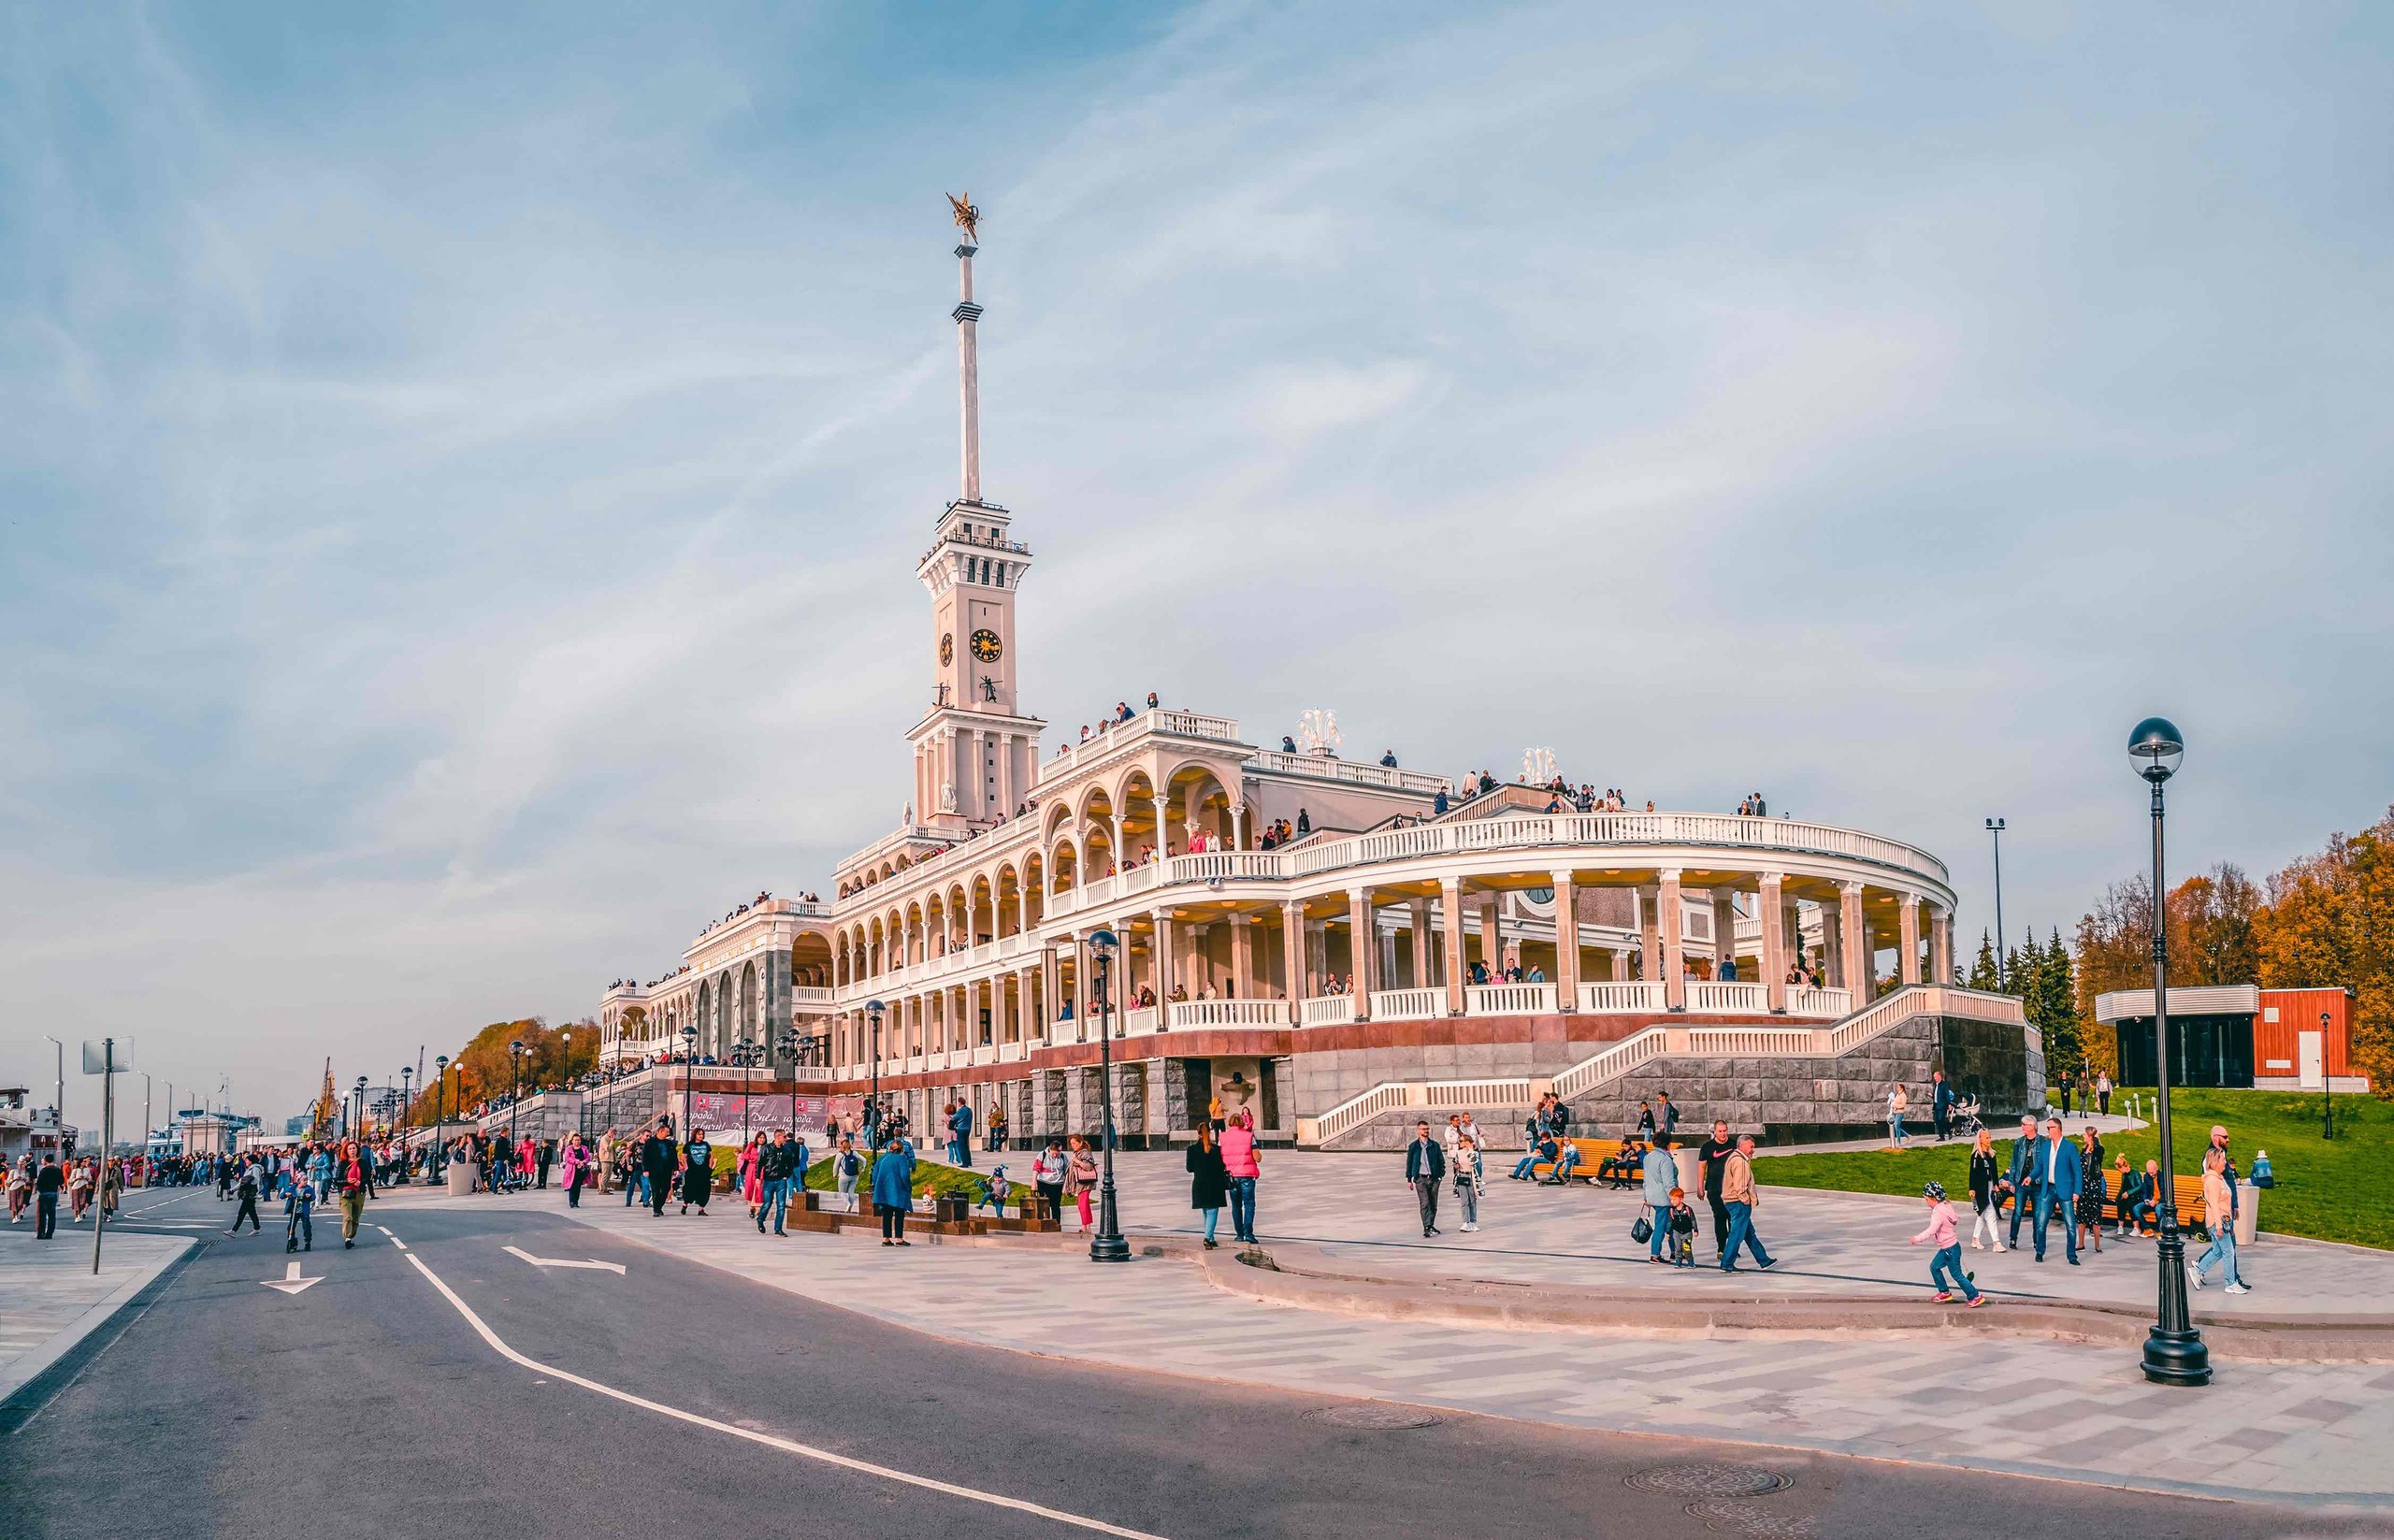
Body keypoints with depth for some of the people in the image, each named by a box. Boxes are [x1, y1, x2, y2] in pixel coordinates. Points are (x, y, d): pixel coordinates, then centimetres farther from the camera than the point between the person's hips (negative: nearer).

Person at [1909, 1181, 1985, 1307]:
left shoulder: (1938, 1213, -25)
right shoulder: (1945, 1206, 4)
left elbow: (1932, 1230, -34)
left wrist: (1918, 1238, -31)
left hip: (1950, 1249, -10)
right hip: (1946, 1248, 10)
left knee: (1956, 1275, 0)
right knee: (1934, 1267, 15)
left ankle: (1975, 1297, 8)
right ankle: (1945, 1292, 25)